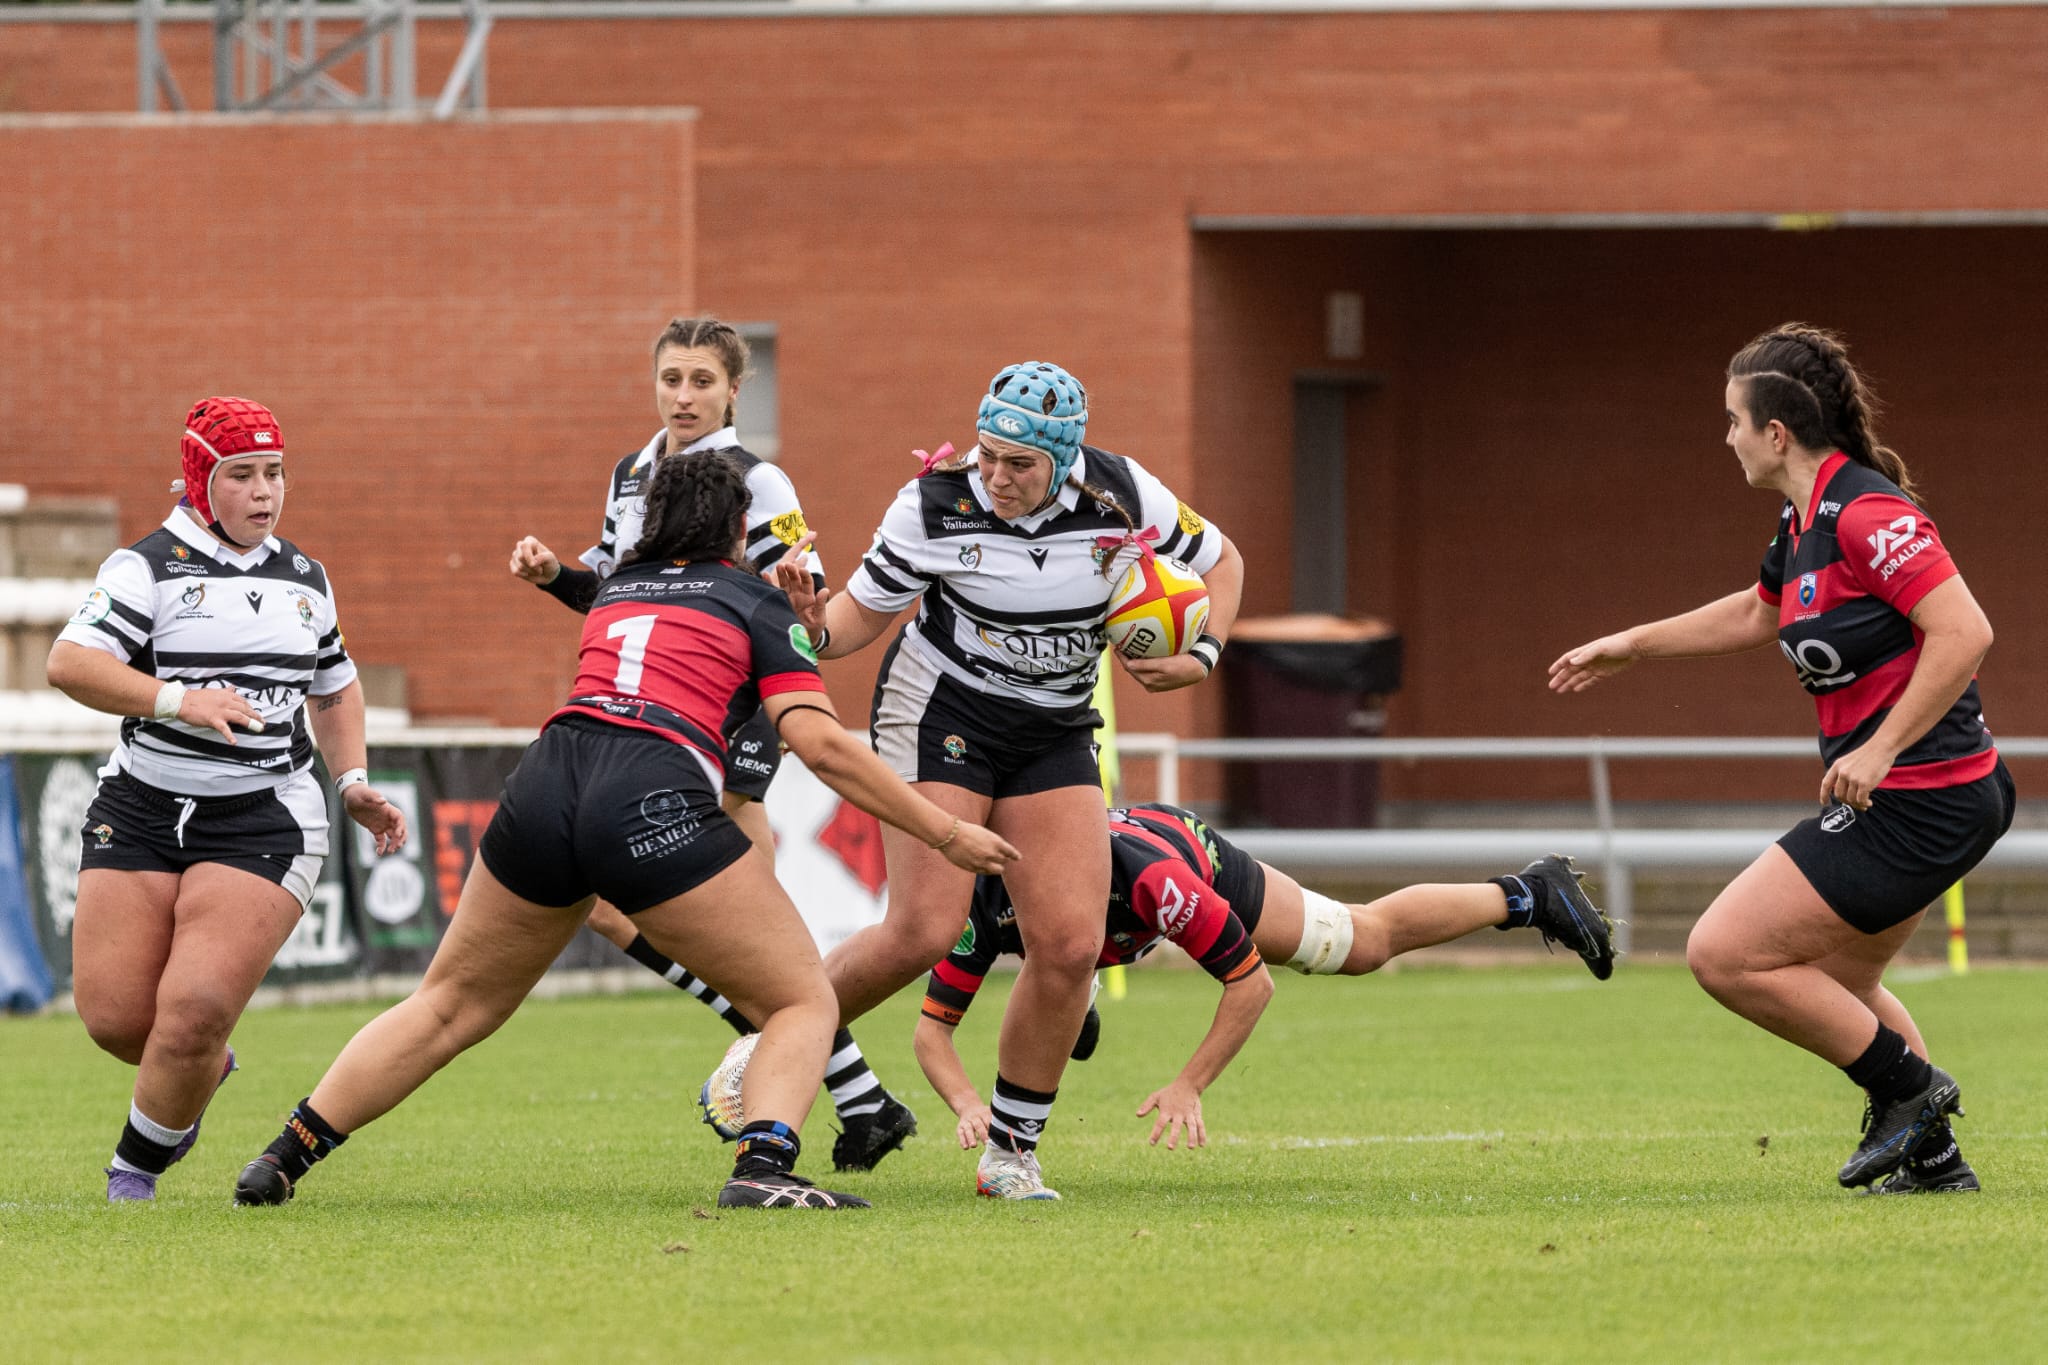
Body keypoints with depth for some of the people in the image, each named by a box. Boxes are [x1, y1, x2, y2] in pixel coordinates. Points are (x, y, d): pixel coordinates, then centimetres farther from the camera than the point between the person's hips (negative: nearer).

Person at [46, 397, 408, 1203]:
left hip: (261, 823, 1)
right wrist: (176, 699, -30)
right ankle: (204, 1073, 29)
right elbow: (70, 664, -19)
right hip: (141, 811, -1)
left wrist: (353, 784, 15)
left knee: (195, 1010, -16)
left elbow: (335, 688, 30)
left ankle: (139, 1165, 7)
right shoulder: (150, 567, -4)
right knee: (113, 1014, -6)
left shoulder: (304, 579, 14)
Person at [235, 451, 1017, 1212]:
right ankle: (763, 1168, -20)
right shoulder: (754, 601, 14)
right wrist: (945, 832, 7)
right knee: (804, 1003, 5)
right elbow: (822, 746, 3)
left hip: (544, 785, 5)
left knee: (448, 1007, 22)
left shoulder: (613, 591, 29)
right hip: (654, 805, -5)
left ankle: (283, 1159, 18)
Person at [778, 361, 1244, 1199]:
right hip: (940, 713, -3)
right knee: (923, 932, -18)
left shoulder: (1122, 497, -12)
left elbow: (1219, 561, 6)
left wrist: (1200, 656, -10)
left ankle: (1012, 1152, 5)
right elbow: (864, 610, -7)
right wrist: (813, 627, -29)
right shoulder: (935, 507, -18)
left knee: (1070, 943, -10)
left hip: (1054, 732, 3)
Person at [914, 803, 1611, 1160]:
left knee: (1368, 942, 16)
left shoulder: (1153, 877, -49)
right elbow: (932, 1028, -37)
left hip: (1204, 858, -2)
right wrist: (966, 1104, -57)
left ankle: (1530, 894, 37)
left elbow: (1252, 982, -38)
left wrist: (1188, 1087, -45)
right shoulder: (985, 900, -43)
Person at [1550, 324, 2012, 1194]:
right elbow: (1759, 613, 32)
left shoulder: (1867, 512, -19)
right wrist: (1632, 645, 36)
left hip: (1914, 800, -10)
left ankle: (1908, 1088, 0)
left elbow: (1965, 633, -26)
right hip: (1951, 797, 10)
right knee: (1836, 983, 24)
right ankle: (1933, 1156, 25)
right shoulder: (1806, 520, 11)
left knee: (1724, 955, -7)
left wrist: (1881, 749, -26)